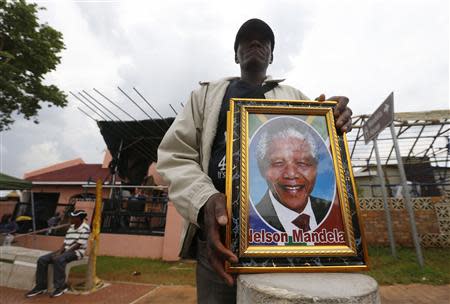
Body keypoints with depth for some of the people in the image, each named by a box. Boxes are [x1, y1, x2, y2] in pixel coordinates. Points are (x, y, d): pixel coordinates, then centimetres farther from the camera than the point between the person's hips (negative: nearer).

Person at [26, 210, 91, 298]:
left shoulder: (85, 228, -13)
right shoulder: (71, 227, 13)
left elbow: (78, 245, -17)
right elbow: (65, 242, 11)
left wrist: (62, 254, -16)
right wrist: (59, 252, -7)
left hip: (76, 252, -9)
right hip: (66, 251, 9)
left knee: (58, 260, -34)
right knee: (42, 260, -5)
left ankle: (61, 286, -18)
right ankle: (41, 286, 6)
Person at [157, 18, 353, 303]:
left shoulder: (294, 97, 19)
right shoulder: (207, 94, 14)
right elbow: (174, 154, 3)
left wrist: (333, 122, -10)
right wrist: (204, 200, -17)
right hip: (222, 229, -1)